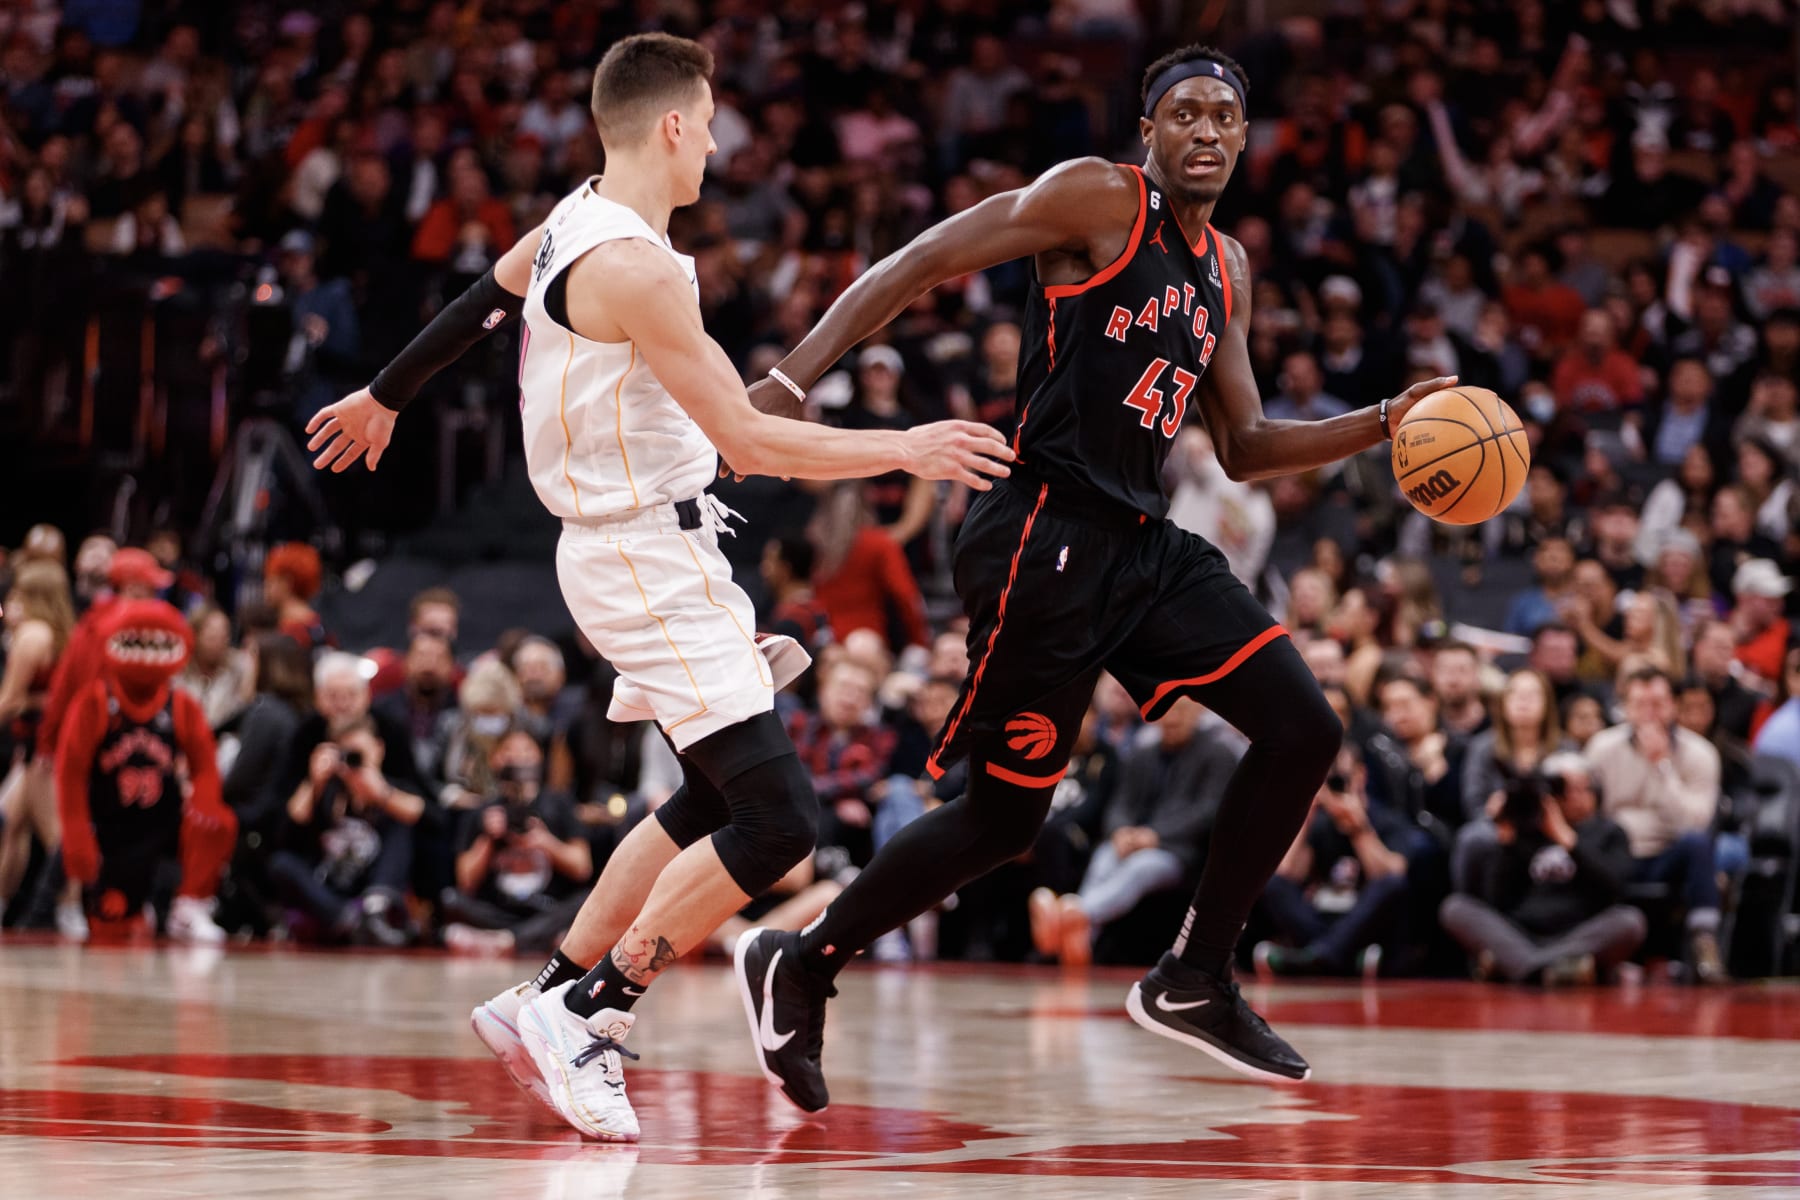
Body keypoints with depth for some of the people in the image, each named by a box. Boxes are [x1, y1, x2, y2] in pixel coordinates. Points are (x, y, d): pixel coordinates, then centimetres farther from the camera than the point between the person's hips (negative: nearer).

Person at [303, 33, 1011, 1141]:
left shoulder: (575, 222, 7)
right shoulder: (636, 268, -23)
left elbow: (474, 308, 23)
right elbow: (747, 442, -23)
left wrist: (382, 400, 40)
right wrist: (904, 451, -15)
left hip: (660, 549, 11)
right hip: (649, 562, -11)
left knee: (716, 800, 18)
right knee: (778, 821, -13)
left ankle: (549, 1000, 22)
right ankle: (589, 1012, -6)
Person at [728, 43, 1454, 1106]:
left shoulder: (1227, 271, 17)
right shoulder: (1096, 200, -7)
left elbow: (1245, 448, 22)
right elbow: (916, 268, -10)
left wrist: (1386, 423, 9)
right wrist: (789, 381, -19)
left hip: (1145, 543, 8)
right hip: (1046, 540, -8)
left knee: (1303, 729, -4)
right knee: (1004, 817, -3)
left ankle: (1195, 980, 8)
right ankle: (798, 966, 16)